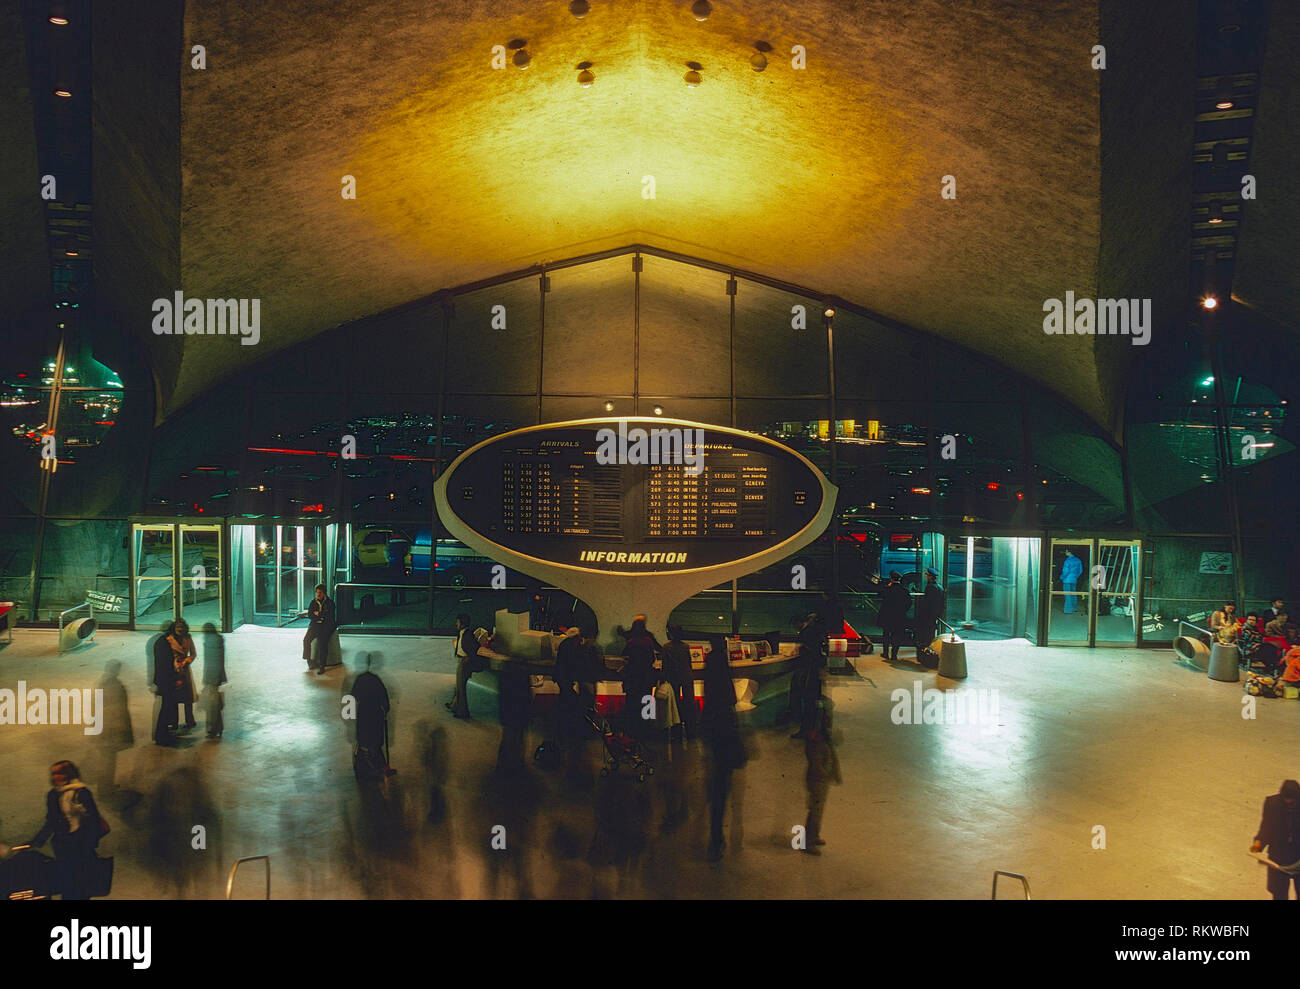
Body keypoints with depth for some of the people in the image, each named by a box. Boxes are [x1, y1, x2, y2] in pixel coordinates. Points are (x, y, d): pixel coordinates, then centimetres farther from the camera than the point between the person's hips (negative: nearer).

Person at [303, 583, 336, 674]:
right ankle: (309, 663, -14)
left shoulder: (330, 603, 4)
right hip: (314, 625, 3)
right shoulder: (313, 602, 13)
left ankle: (322, 667, -29)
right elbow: (309, 615, 3)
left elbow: (330, 616, -8)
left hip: (326, 626, -3)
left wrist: (318, 614, -2)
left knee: (323, 641, -30)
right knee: (306, 639, -25)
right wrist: (323, 616, -8)